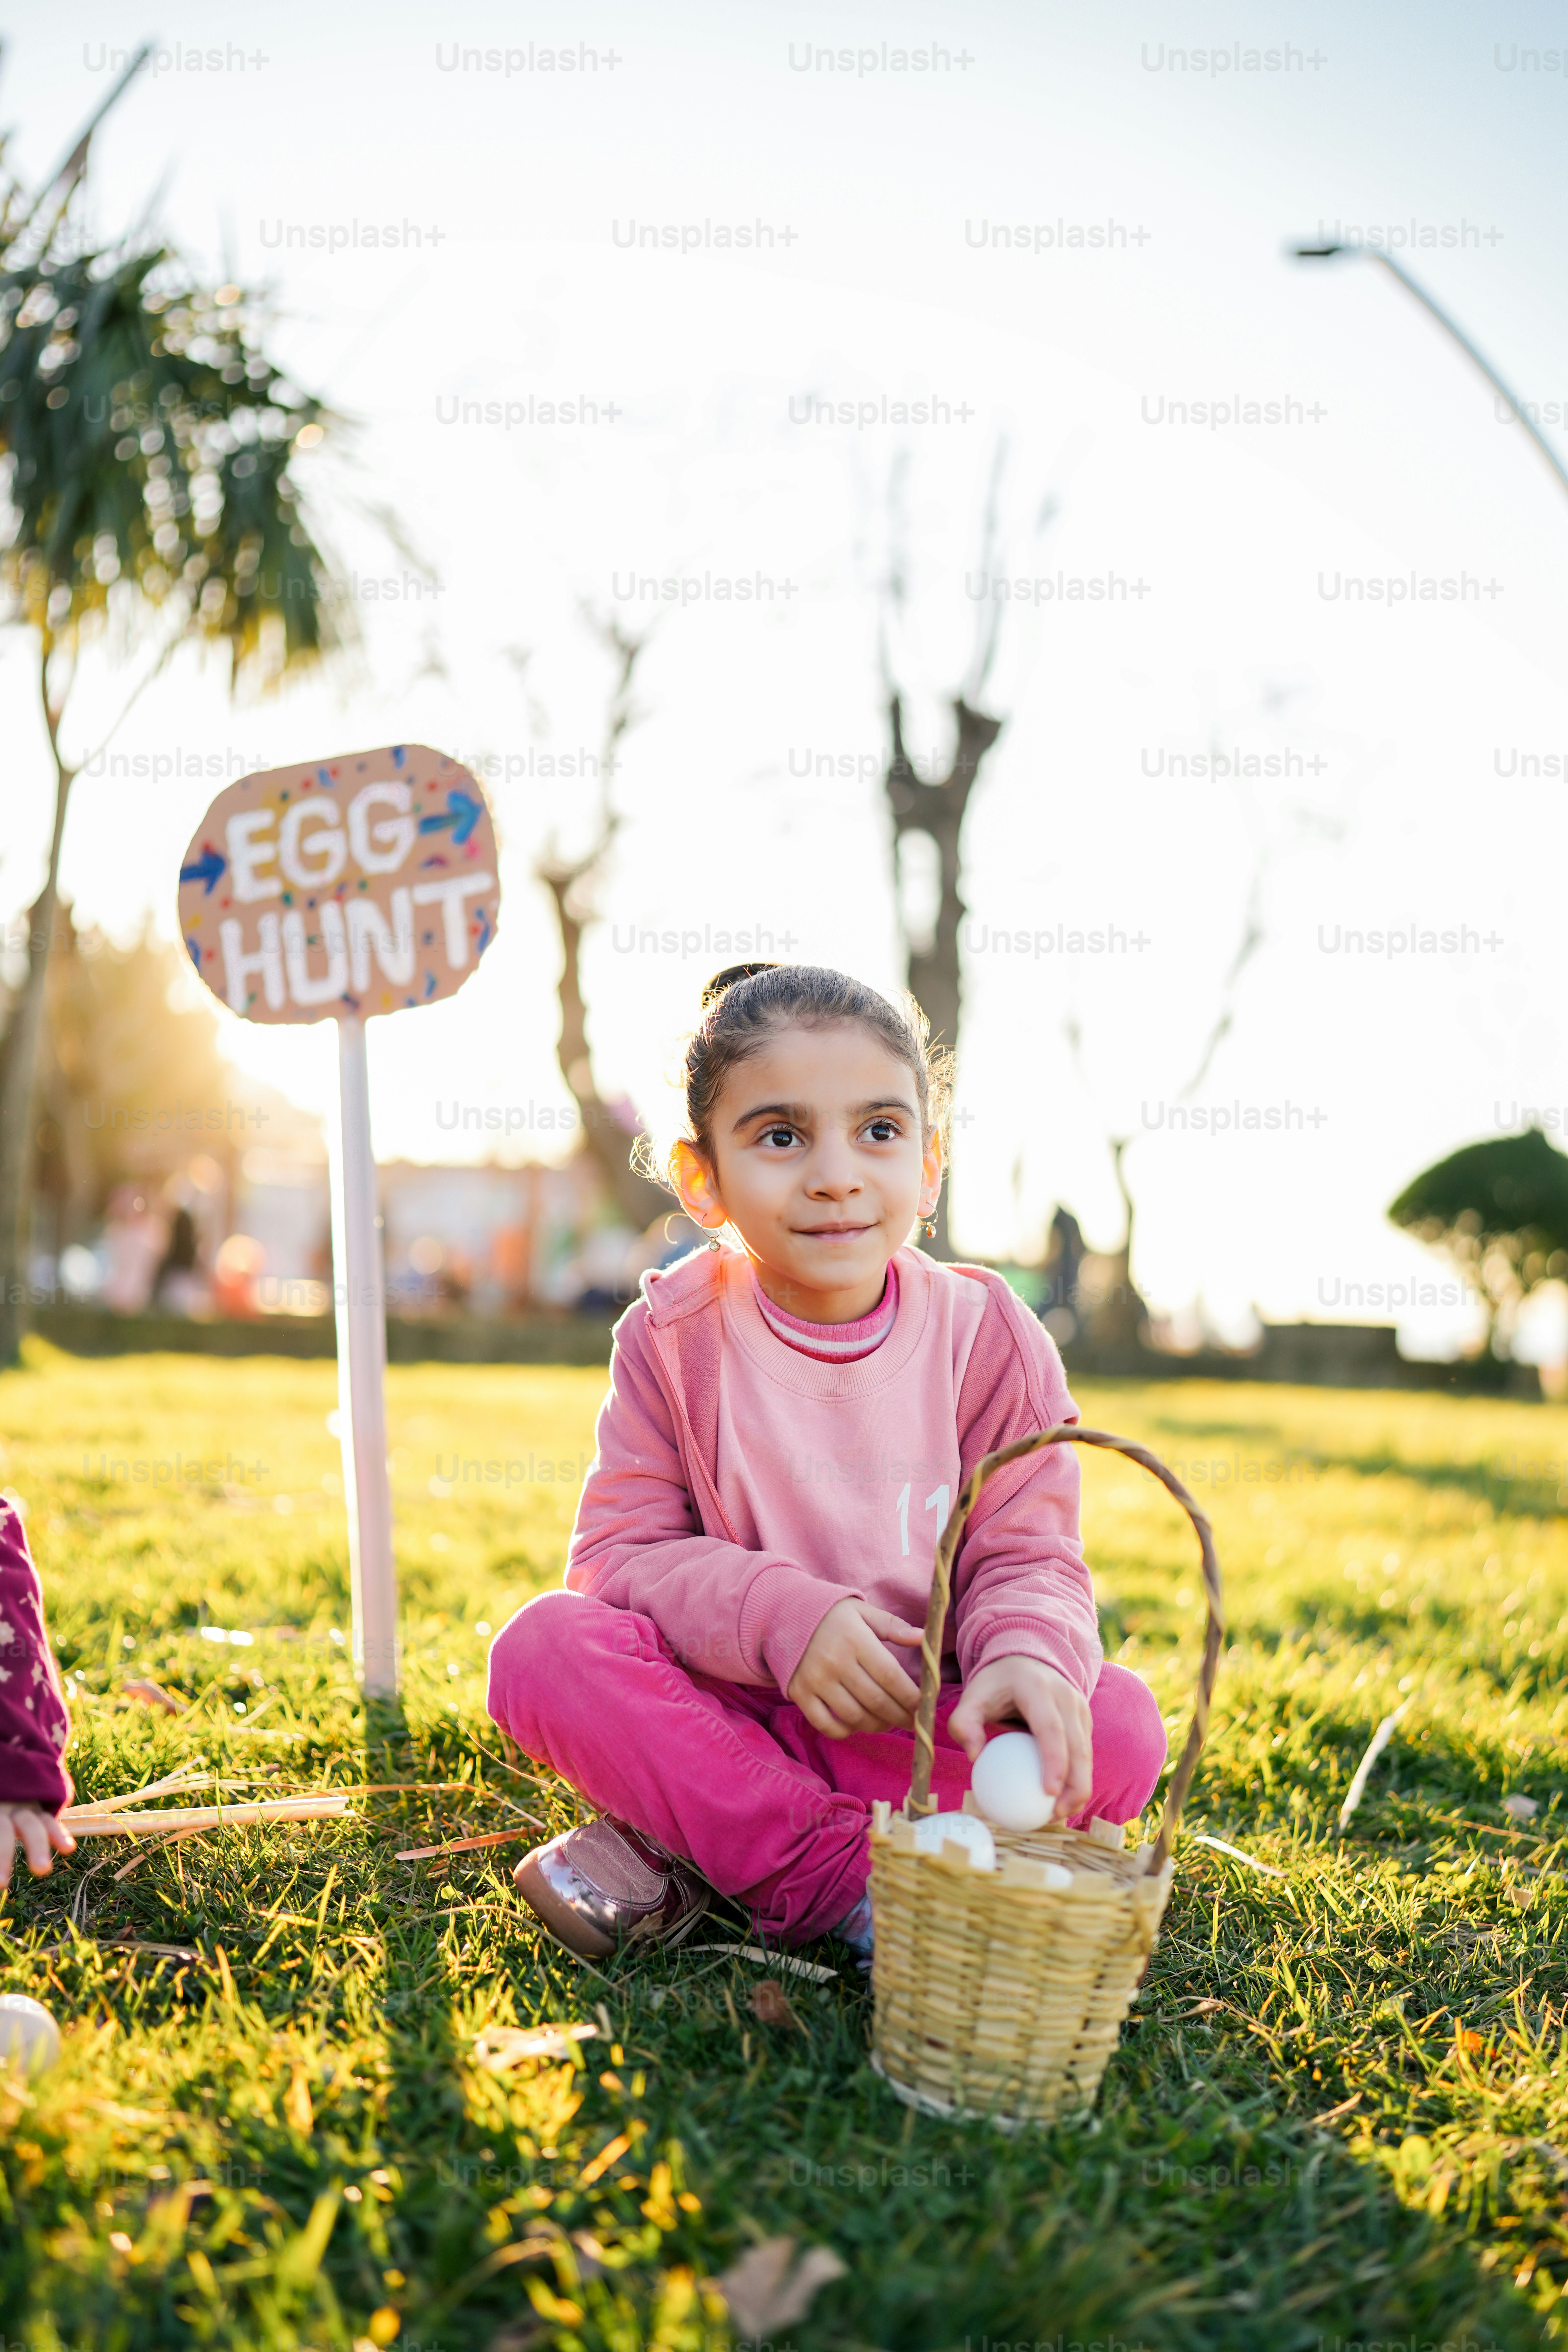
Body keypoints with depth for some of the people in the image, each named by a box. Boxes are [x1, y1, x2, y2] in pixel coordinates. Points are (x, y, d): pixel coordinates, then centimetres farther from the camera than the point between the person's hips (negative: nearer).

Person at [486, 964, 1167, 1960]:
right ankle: (844, 1879, -27)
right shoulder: (674, 1335, -5)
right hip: (730, 1714, 0)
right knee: (543, 1645, -26)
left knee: (1118, 1727, -27)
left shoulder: (988, 1337, -5)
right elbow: (622, 1549, -7)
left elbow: (1026, 1556, -5)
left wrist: (1027, 1655, -30)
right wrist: (780, 1614, -25)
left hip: (926, 1728, 1)